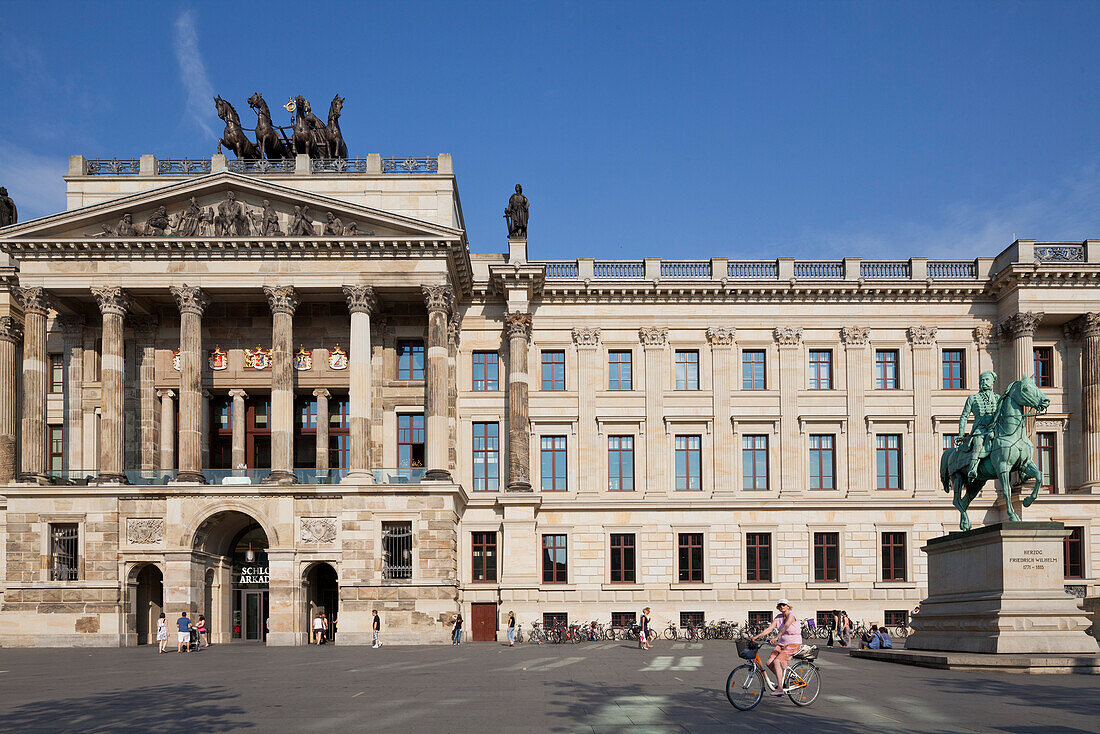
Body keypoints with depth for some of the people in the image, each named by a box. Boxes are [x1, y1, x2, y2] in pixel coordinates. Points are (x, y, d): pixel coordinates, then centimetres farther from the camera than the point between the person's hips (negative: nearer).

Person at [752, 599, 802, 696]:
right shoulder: (778, 617, 7)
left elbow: (785, 627, -31)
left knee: (777, 662, -24)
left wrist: (777, 638, -46)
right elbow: (769, 629, 1)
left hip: (794, 644, -7)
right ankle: (782, 678, 14)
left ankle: (780, 689, -23)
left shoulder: (791, 615, -14)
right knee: (769, 662, -9)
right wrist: (756, 637, -10)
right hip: (782, 644, 7)